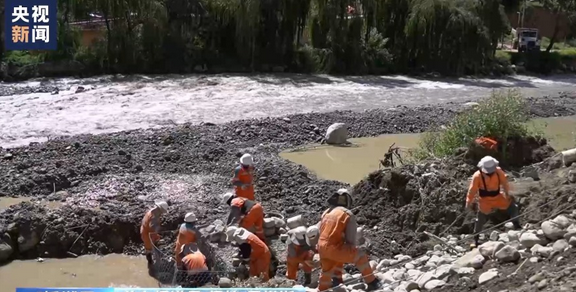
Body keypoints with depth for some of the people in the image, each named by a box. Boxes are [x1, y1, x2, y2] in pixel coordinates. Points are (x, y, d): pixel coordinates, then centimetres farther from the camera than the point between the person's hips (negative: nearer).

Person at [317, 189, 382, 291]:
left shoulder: (326, 212, 19)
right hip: (334, 248, -7)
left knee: (326, 273, 30)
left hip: (322, 248, 7)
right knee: (360, 256, 6)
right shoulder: (348, 214, -3)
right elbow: (351, 237, -4)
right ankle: (371, 283, 8)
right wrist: (352, 251, 13)